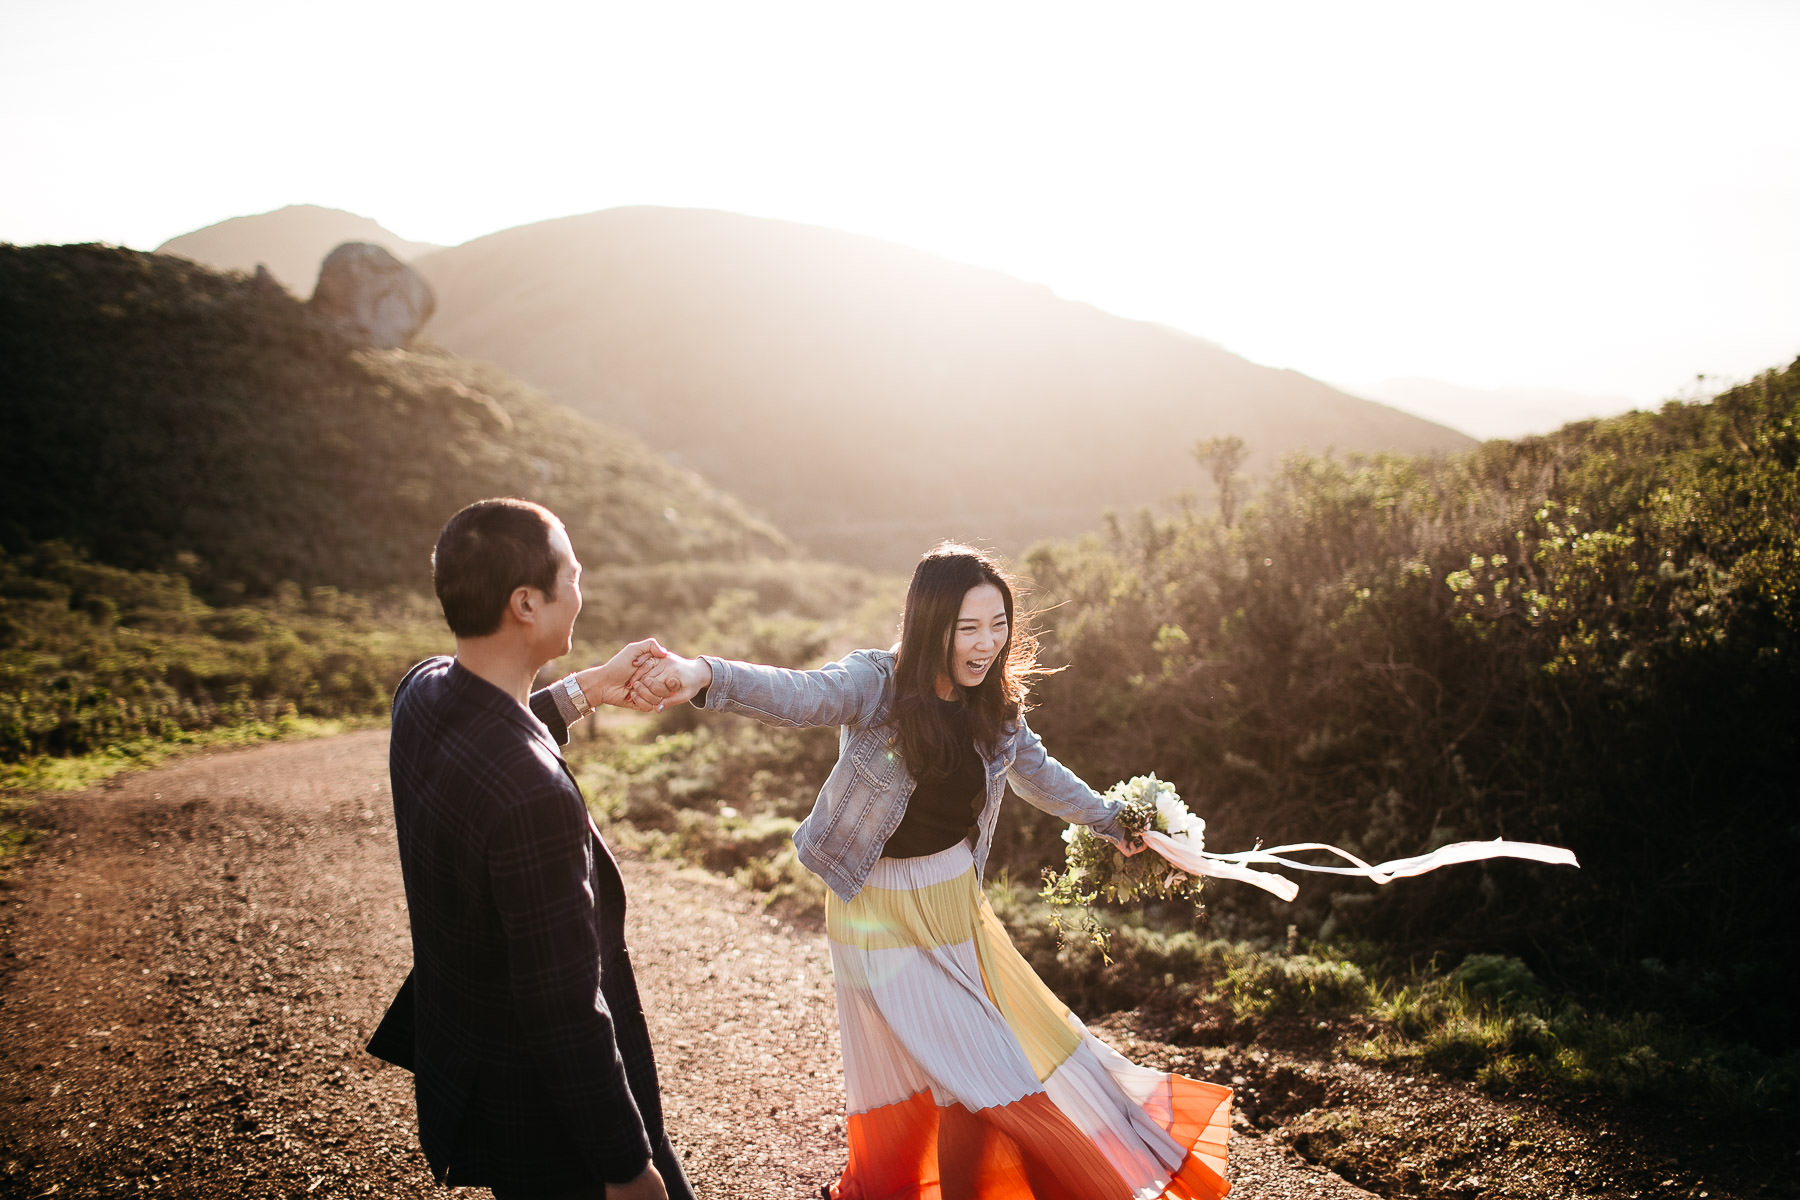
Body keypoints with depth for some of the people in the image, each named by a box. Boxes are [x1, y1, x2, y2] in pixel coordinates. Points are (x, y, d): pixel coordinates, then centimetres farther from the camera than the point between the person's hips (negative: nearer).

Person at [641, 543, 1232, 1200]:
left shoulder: (994, 702, -4)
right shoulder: (877, 683, -21)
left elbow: (1035, 770, 15)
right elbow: (800, 694, -41)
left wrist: (1111, 820, 23)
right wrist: (707, 675, -60)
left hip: (956, 898, 6)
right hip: (882, 912, -6)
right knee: (975, 1076, -4)